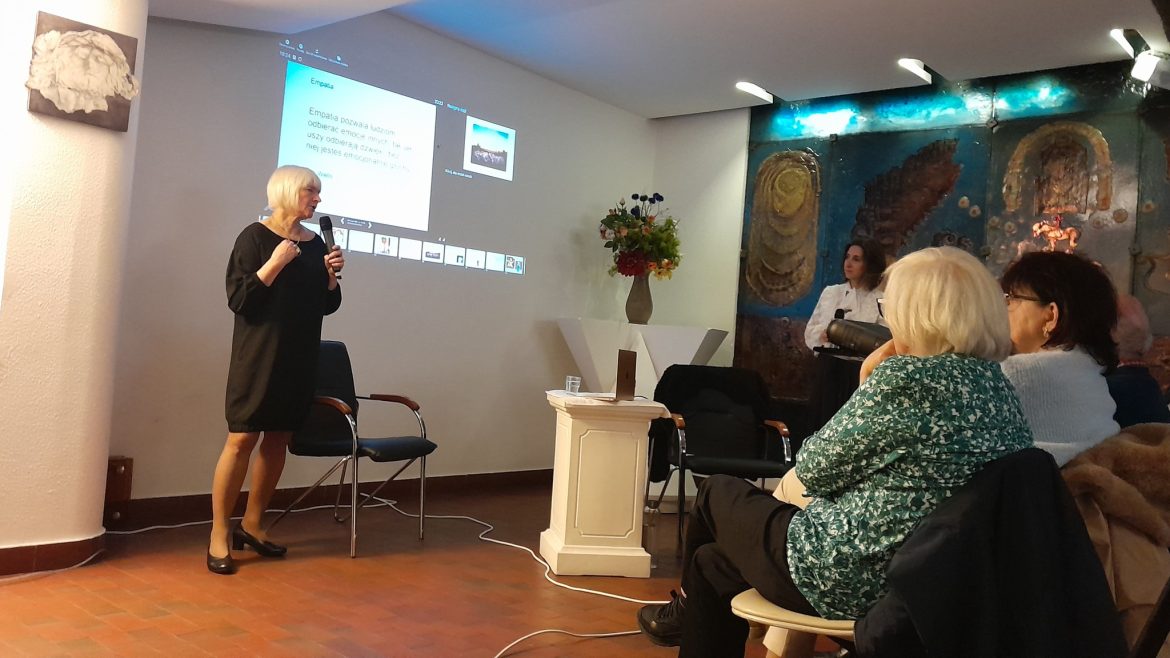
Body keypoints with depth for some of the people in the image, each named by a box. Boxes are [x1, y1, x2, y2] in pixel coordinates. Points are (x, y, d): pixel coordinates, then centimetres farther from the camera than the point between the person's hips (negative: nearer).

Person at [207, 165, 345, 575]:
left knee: (279, 439, 8)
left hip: (300, 358, 6)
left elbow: (327, 305, 14)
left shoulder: (316, 243, 11)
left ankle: (251, 525, 19)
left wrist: (332, 275, -4)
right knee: (243, 439, -7)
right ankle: (219, 534, 3)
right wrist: (275, 263, -20)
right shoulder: (255, 237, -6)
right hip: (258, 355, -6)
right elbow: (238, 300, -12)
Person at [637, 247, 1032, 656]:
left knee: (716, 494, 20)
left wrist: (865, 386, -5)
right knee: (712, 561, 22)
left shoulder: (908, 377, -23)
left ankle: (687, 613, 48)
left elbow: (812, 472, -12)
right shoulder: (1001, 387, 4)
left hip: (850, 578, -8)